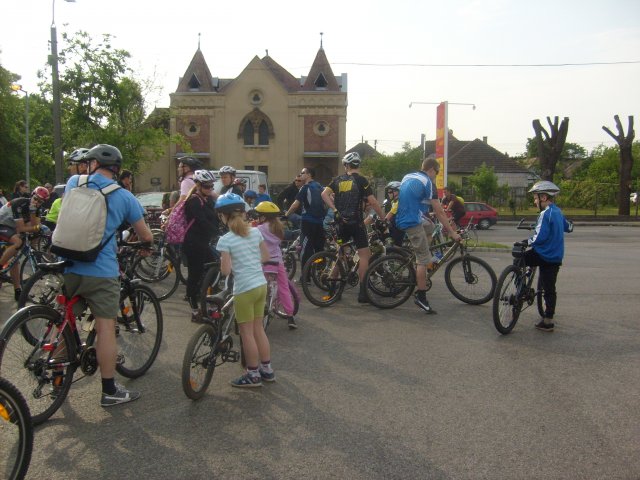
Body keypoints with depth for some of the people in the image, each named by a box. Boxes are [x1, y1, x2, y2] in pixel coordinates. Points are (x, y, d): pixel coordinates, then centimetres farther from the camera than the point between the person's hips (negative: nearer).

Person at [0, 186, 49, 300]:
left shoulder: (38, 208, -6)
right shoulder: (20, 204, -28)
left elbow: (34, 226, -17)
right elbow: (21, 228, -29)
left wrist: (32, 211, -28)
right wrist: (38, 227, -25)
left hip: (11, 228, 8)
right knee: (18, 242, -34)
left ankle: (18, 291, 8)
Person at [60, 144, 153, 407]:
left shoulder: (74, 182, 4)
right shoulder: (124, 197, -3)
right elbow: (146, 236, 6)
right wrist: (139, 241, 30)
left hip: (68, 267, 4)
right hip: (101, 272, -3)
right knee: (106, 328, 1)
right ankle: (110, 390, 6)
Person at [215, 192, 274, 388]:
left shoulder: (225, 240, -14)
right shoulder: (255, 232, 3)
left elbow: (225, 271, -15)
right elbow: (266, 257, 10)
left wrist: (224, 261, 5)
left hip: (244, 289, -6)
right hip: (261, 285, 6)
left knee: (247, 333, 6)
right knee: (258, 329, 18)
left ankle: (253, 375, 16)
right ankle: (267, 369, 27)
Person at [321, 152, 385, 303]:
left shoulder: (338, 180, 7)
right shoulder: (361, 180, -5)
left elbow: (324, 194, -5)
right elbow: (373, 202, -9)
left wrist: (335, 210, -6)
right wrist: (383, 218, 0)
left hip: (341, 222, 5)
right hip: (356, 222, -5)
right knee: (364, 255, -1)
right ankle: (362, 293, -4)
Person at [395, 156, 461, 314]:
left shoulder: (407, 177, 14)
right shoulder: (427, 182, -9)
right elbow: (439, 212, -11)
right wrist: (452, 232, -7)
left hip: (401, 219, 9)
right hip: (413, 222, -9)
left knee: (431, 227, 28)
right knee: (424, 259, -4)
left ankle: (418, 266, 20)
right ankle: (420, 296, -2)